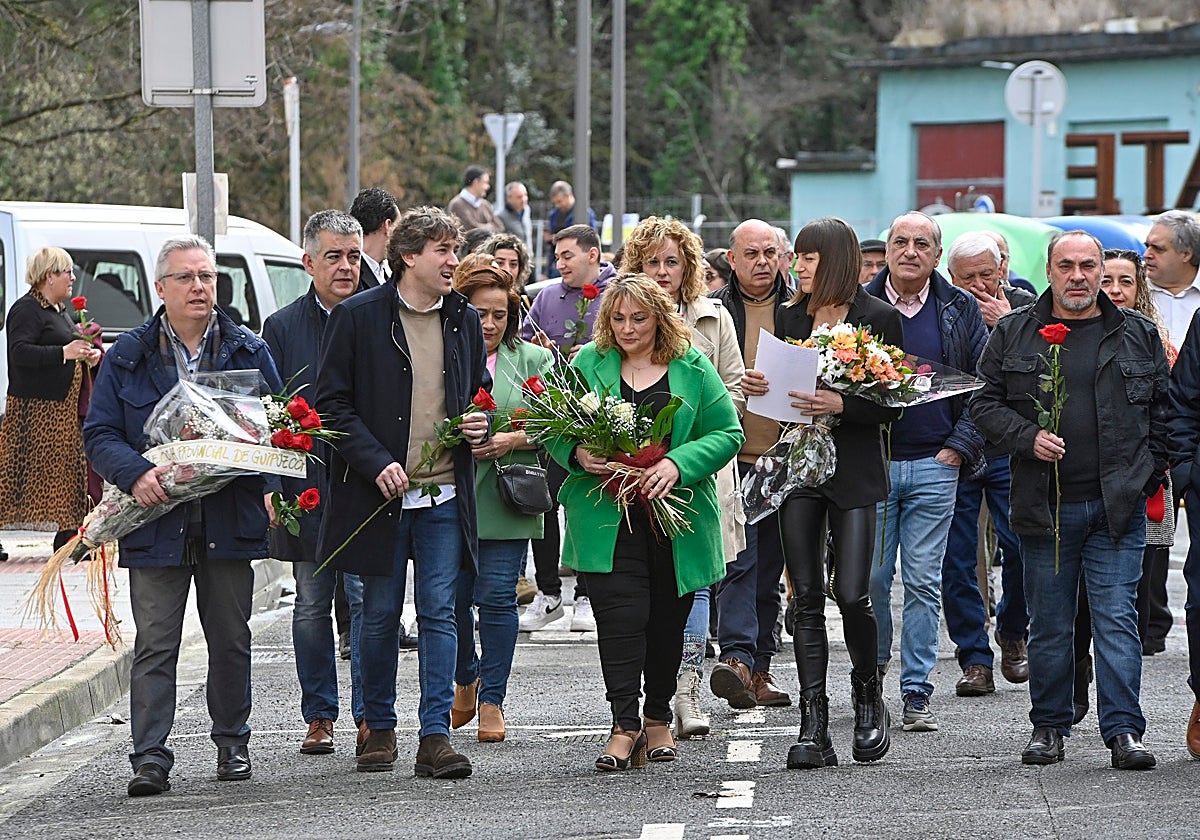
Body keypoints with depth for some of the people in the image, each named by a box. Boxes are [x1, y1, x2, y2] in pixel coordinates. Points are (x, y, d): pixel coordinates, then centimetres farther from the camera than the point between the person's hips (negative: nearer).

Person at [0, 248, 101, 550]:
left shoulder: (59, 310, 19)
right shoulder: (27, 310, -11)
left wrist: (87, 355, 11)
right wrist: (64, 352, -28)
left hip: (63, 408, 9)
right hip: (36, 408, -9)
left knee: (69, 468, 6)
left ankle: (67, 536, 9)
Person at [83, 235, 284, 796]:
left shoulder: (249, 352, 8)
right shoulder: (128, 356, 5)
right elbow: (99, 434, 2)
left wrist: (273, 486, -9)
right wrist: (136, 474, -17)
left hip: (230, 522, 1)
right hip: (156, 519, -1)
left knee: (230, 638, 10)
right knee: (155, 642, -5)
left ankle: (232, 742, 24)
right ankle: (150, 756, -5)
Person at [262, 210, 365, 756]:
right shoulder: (282, 327, 5)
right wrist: (274, 487, -7)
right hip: (306, 489, 1)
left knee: (367, 602, -4)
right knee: (312, 605, 7)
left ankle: (370, 716, 2)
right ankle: (318, 716, 16)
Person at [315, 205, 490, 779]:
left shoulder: (464, 320, 10)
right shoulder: (357, 317, -3)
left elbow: (480, 389, 23)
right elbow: (331, 403, -4)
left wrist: (481, 423, 0)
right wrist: (377, 463, -14)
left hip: (445, 495, 3)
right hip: (381, 494, -2)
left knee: (439, 613, -2)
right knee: (380, 614, 6)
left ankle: (436, 736, -2)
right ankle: (379, 727, 20)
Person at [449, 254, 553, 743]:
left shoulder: (532, 360, 8)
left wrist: (513, 439, -12)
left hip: (505, 501, -1)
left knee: (496, 597, -5)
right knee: (452, 597, 4)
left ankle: (492, 701, 6)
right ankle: (466, 682, 30)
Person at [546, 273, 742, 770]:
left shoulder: (692, 368, 4)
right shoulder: (588, 364, 6)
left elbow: (727, 433, 0)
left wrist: (678, 464, -16)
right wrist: (577, 454, -15)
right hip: (609, 519, -1)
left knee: (668, 619, 10)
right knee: (620, 617, -13)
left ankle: (658, 718, 26)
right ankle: (624, 725, -11)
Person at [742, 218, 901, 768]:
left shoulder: (879, 318, -2)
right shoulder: (790, 317, 12)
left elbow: (892, 404, -5)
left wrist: (841, 405, -19)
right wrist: (756, 387, -3)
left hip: (855, 469, -4)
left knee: (850, 593, -10)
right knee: (807, 598, 0)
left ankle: (867, 698, 17)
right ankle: (814, 727, 0)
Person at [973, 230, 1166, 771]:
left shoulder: (1138, 335, 7)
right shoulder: (1013, 334, 6)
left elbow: (1163, 411, 10)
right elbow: (985, 403, 6)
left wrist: (1149, 478, 2)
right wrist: (1028, 438, -11)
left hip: (1117, 506, -1)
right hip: (1044, 506, 1)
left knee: (1117, 619, -6)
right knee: (1048, 626, 8)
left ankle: (1123, 731, -5)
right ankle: (1048, 726, 19)